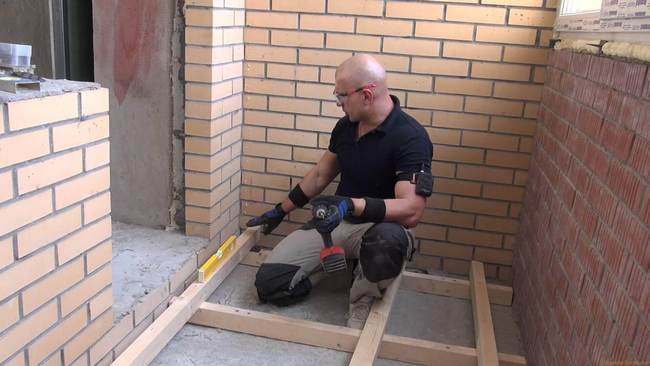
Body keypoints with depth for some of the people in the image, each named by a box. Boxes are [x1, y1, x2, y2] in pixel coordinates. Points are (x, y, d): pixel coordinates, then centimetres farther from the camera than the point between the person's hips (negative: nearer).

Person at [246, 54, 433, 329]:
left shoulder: (411, 138, -20)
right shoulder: (346, 125, 2)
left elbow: (411, 210, -29)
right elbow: (320, 175, 16)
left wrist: (352, 205, -41)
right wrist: (280, 211, 22)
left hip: (380, 225, -5)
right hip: (335, 221, 5)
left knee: (387, 241, -44)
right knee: (269, 282, -10)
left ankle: (363, 300, -10)